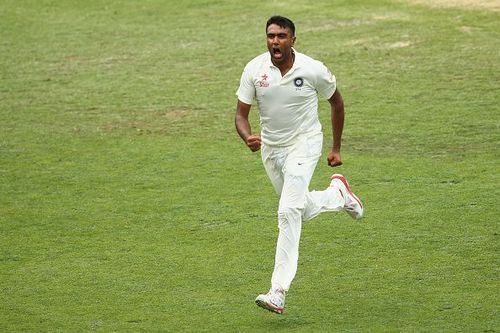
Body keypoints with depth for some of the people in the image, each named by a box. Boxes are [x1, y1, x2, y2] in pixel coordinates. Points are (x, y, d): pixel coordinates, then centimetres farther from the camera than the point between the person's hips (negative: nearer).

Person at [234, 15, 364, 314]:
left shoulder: (313, 70, -17)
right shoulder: (254, 70, -11)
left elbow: (336, 101, 1)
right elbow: (241, 114, -7)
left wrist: (336, 148, 6)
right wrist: (248, 137, -30)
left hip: (304, 144, -4)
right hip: (270, 147, 4)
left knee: (289, 212, -20)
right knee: (301, 210, 19)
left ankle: (279, 293, -21)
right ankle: (337, 194, 53)